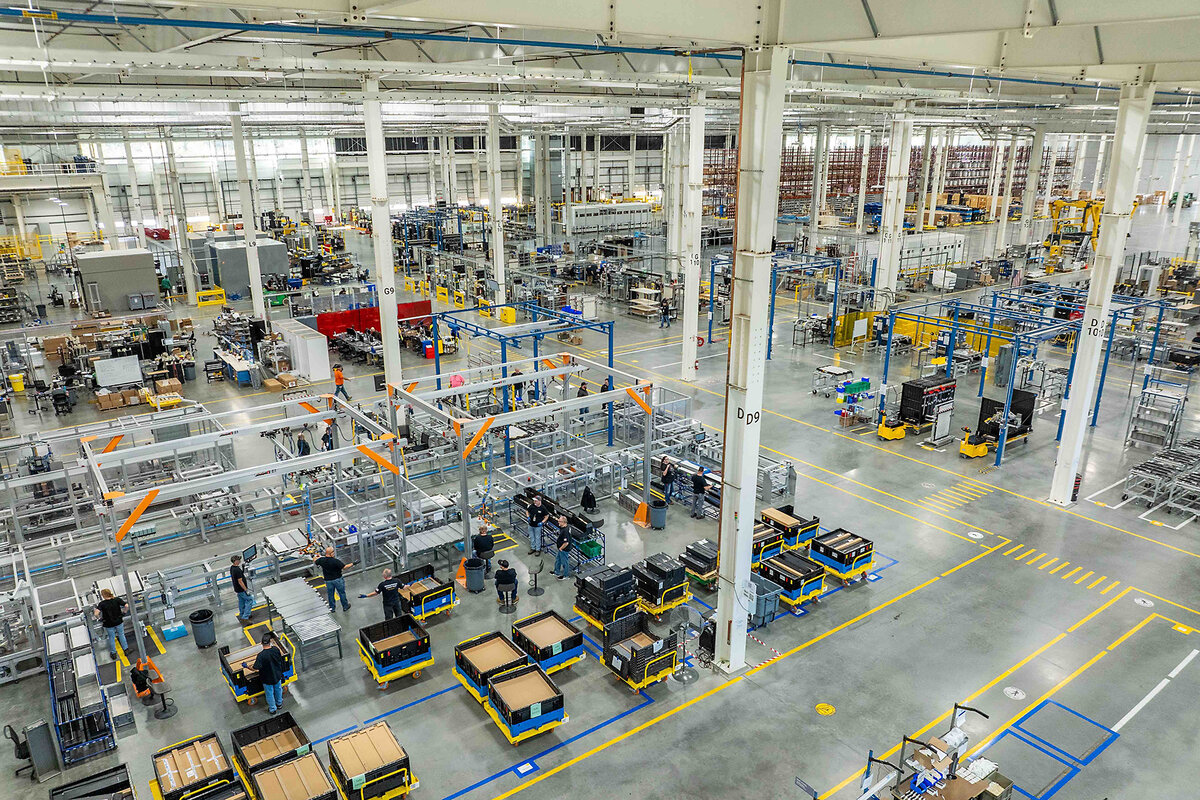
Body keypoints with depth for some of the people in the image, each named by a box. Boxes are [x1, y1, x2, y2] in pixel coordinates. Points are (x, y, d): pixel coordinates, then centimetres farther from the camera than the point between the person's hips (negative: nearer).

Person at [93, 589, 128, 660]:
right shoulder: (117, 600, -14)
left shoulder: (102, 604, -19)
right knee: (121, 635, 23)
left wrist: (99, 618, -11)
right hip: (119, 621, 2)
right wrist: (124, 612, -1)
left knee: (111, 638, 18)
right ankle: (126, 649, 34)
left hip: (109, 624, -2)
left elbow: (96, 613, -31)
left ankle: (113, 653, 32)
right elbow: (126, 605, -19)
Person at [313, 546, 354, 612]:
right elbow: (344, 567, -23)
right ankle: (345, 606, 26)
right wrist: (352, 564, -8)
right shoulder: (335, 561, -26)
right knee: (342, 593, 14)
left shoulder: (322, 560, -11)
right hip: (337, 579, -4)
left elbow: (315, 561, 10)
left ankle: (332, 607, 31)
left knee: (330, 594, 19)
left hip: (328, 580, 4)